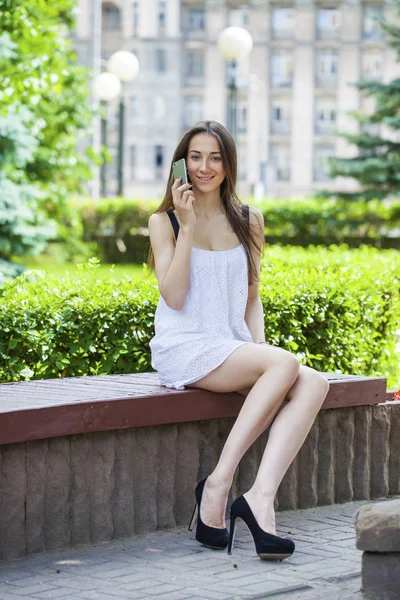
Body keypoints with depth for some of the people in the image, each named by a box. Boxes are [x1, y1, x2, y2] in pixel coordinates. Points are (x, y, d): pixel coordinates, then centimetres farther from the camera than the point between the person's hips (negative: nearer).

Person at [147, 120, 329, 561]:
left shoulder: (248, 221, 15)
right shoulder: (164, 221, 4)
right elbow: (174, 297, -8)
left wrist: (259, 342, 0)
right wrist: (188, 226, -11)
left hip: (234, 348, 5)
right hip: (183, 349, -5)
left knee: (314, 383, -25)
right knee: (286, 363, -30)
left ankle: (261, 497, -38)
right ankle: (219, 483, -28)